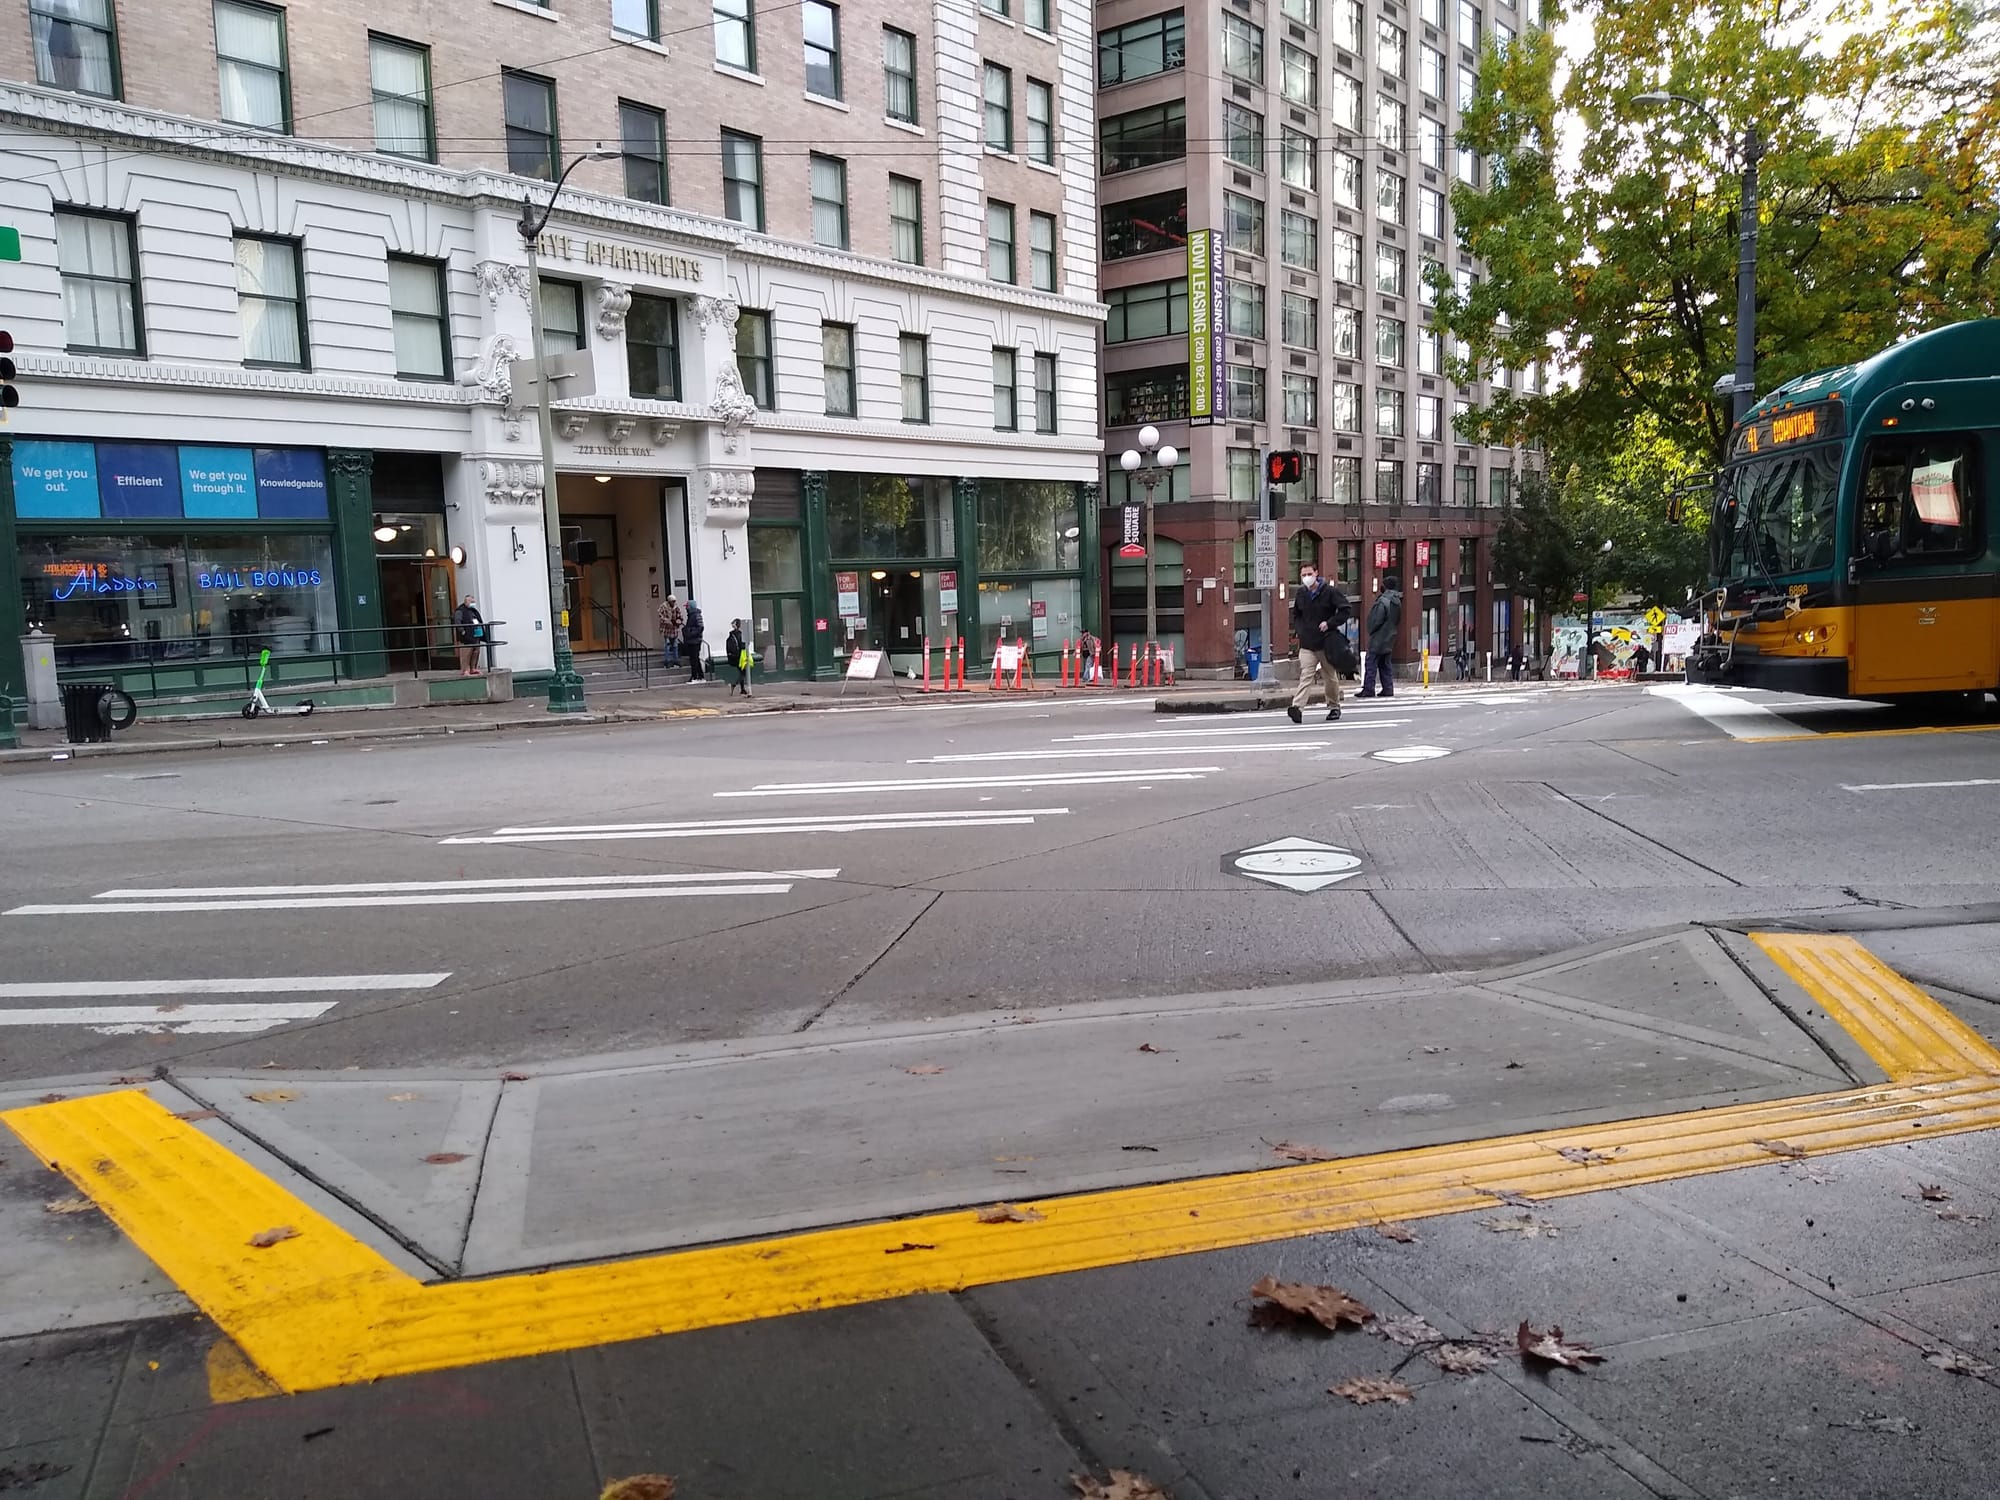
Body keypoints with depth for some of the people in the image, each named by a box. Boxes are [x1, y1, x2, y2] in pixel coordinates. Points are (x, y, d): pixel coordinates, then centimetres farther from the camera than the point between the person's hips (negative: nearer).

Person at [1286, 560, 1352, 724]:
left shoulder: (1329, 592, -7)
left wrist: (1330, 623, -18)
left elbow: (1346, 609, -9)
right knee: (1306, 676, -11)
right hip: (1307, 644, 3)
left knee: (1330, 677, 11)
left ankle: (1334, 707, 27)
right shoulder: (1300, 594, 8)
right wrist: (1298, 630, 5)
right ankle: (1297, 708, -25)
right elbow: (1296, 614, 24)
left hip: (1326, 642, -2)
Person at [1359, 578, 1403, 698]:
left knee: (1371, 665, -5)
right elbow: (1397, 621, 16)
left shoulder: (1383, 601, -19)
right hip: (1389, 639, 9)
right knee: (1386, 665, 13)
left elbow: (1376, 620, -19)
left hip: (1378, 639, -9)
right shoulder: (1397, 602, 9)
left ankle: (1369, 689, -7)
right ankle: (1388, 689, 11)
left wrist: (1371, 631, -4)